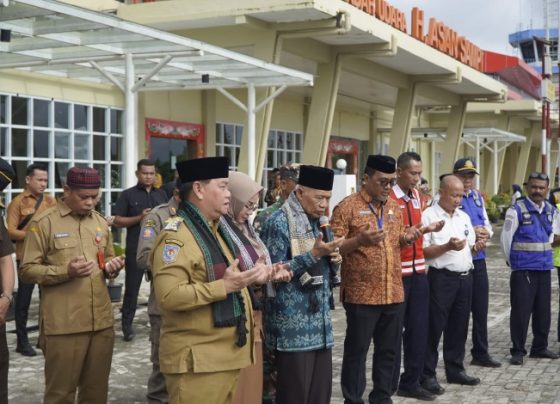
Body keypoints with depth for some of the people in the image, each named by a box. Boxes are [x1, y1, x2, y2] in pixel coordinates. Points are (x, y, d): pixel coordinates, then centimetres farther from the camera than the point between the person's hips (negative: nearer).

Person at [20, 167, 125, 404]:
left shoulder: (100, 222, 13)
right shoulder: (43, 223, -5)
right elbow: (28, 270, -6)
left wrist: (112, 267, 0)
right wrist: (65, 271, -21)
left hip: (102, 321, 5)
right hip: (63, 325, -5)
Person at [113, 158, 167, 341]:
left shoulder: (161, 194, 13)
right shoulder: (128, 195, 0)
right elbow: (117, 221, -4)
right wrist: (139, 218, -16)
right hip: (136, 249, -3)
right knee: (132, 287, 0)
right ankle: (127, 324, 8)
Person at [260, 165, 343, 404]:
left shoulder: (317, 221, 14)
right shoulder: (279, 222, -12)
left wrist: (332, 257, 1)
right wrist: (314, 254, -22)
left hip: (319, 322, 8)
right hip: (293, 326, -8)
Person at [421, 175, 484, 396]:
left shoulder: (464, 217, 14)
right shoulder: (428, 216, -8)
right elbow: (422, 251, -13)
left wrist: (476, 247, -3)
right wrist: (447, 246, -22)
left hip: (465, 277, 7)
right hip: (441, 278, -7)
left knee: (459, 326, 13)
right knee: (434, 327, -2)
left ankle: (455, 369, 25)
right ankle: (427, 375, 6)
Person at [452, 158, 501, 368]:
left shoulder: (478, 197, 14)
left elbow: (486, 222, 16)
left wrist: (486, 232, -7)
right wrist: (470, 232, -21)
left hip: (478, 259, 7)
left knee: (481, 308, 14)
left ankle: (481, 353, 28)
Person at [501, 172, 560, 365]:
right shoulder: (516, 210, -10)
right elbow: (506, 238, -6)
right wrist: (512, 262, 1)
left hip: (544, 268, 6)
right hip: (523, 270, -6)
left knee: (543, 310, 12)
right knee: (521, 310, -4)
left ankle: (540, 347, 26)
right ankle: (518, 351, 6)